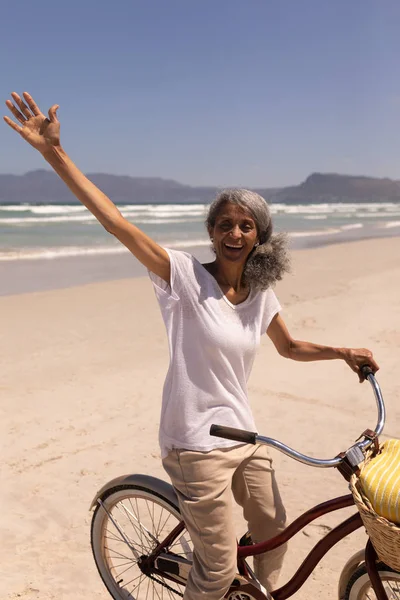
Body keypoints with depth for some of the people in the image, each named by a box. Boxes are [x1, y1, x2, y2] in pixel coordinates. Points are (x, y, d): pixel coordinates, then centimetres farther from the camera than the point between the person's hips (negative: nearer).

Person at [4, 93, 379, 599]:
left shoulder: (260, 295, 1)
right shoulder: (186, 277, -16)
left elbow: (289, 347, 19)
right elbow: (118, 224, -26)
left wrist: (342, 353, 6)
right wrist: (53, 151, -31)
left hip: (243, 435, 7)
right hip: (197, 444, -6)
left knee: (273, 532, 25)